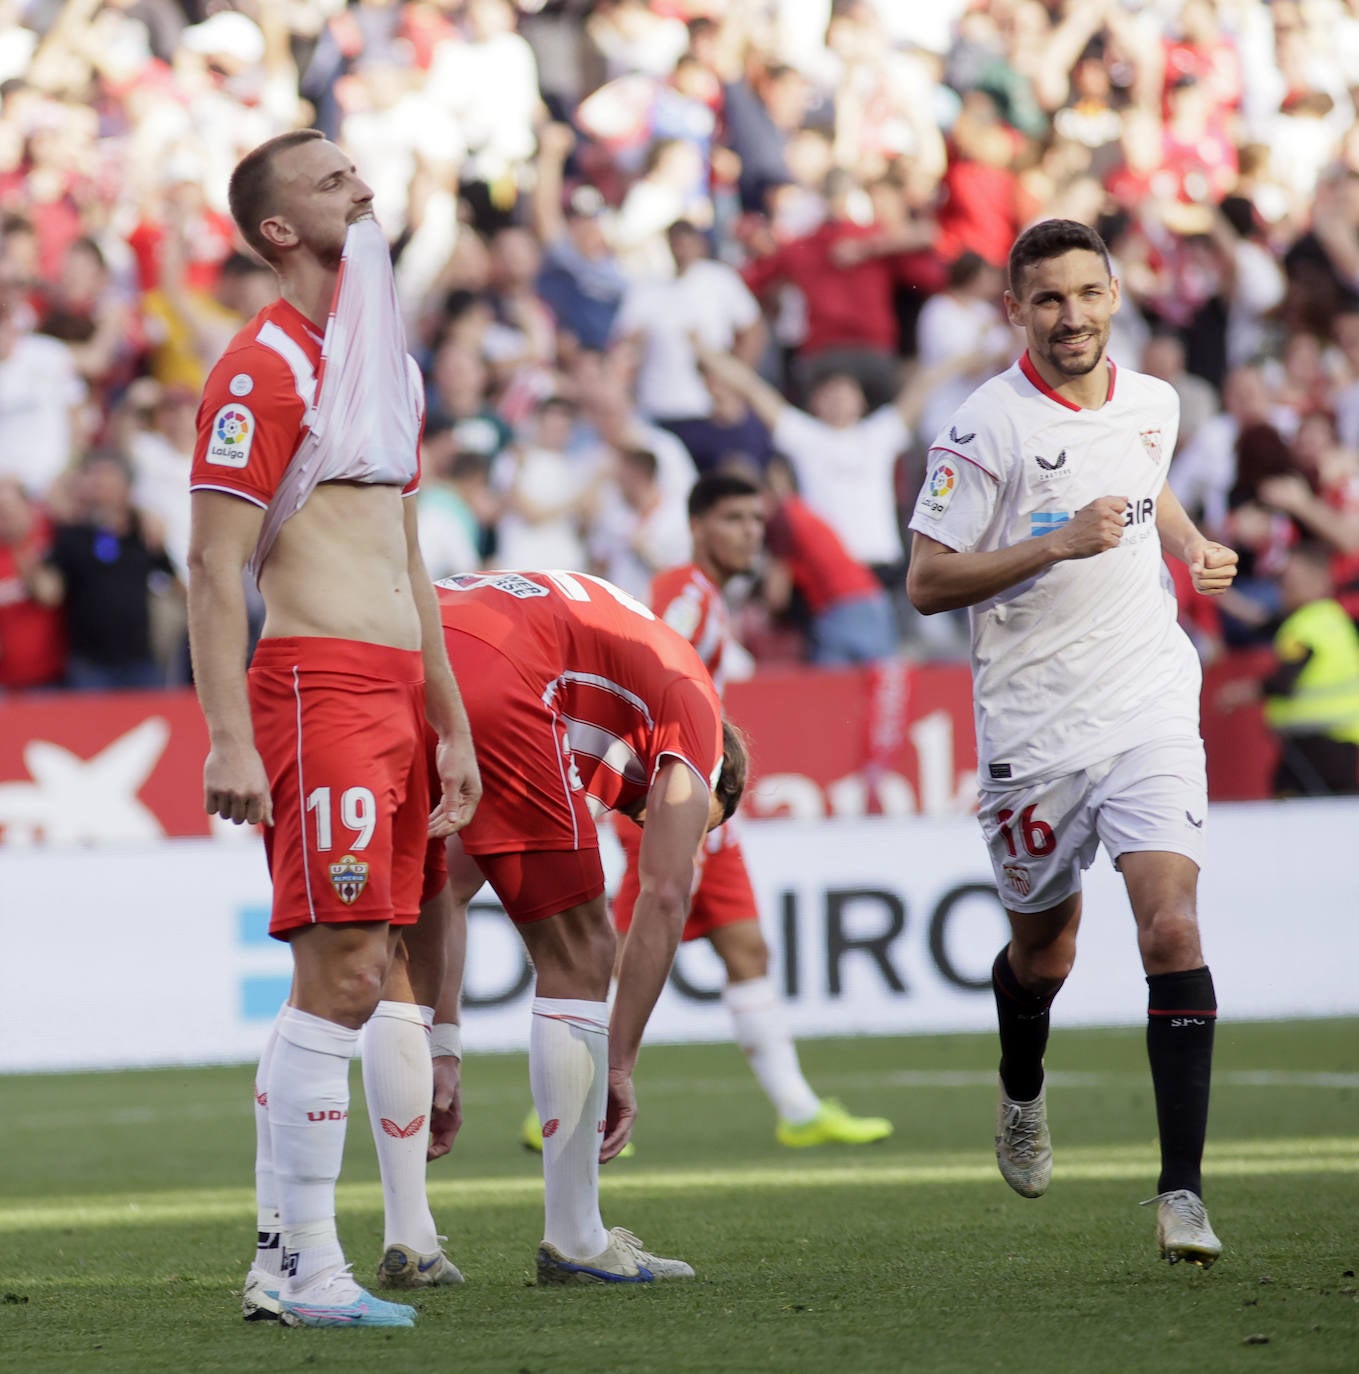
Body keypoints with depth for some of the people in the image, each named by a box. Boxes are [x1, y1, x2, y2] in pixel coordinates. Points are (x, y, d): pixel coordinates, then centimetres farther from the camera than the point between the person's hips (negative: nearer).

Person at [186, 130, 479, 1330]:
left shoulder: (391, 363, 20)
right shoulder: (263, 369, -8)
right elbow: (215, 572, -12)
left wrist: (450, 725, 22)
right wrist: (230, 741, -20)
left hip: (396, 693, 9)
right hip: (316, 684, -9)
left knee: (344, 980, 8)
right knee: (341, 979, -13)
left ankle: (279, 1261, 12)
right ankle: (306, 1272, -10)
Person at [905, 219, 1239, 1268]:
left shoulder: (1152, 403, 6)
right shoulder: (987, 428, -10)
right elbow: (927, 583, -11)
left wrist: (1194, 545, 9)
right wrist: (1058, 543, -20)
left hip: (1150, 708, 2)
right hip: (1034, 726, -2)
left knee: (1172, 926, -16)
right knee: (1044, 949, 14)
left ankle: (1183, 1189, -17)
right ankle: (1023, 1099, 49)